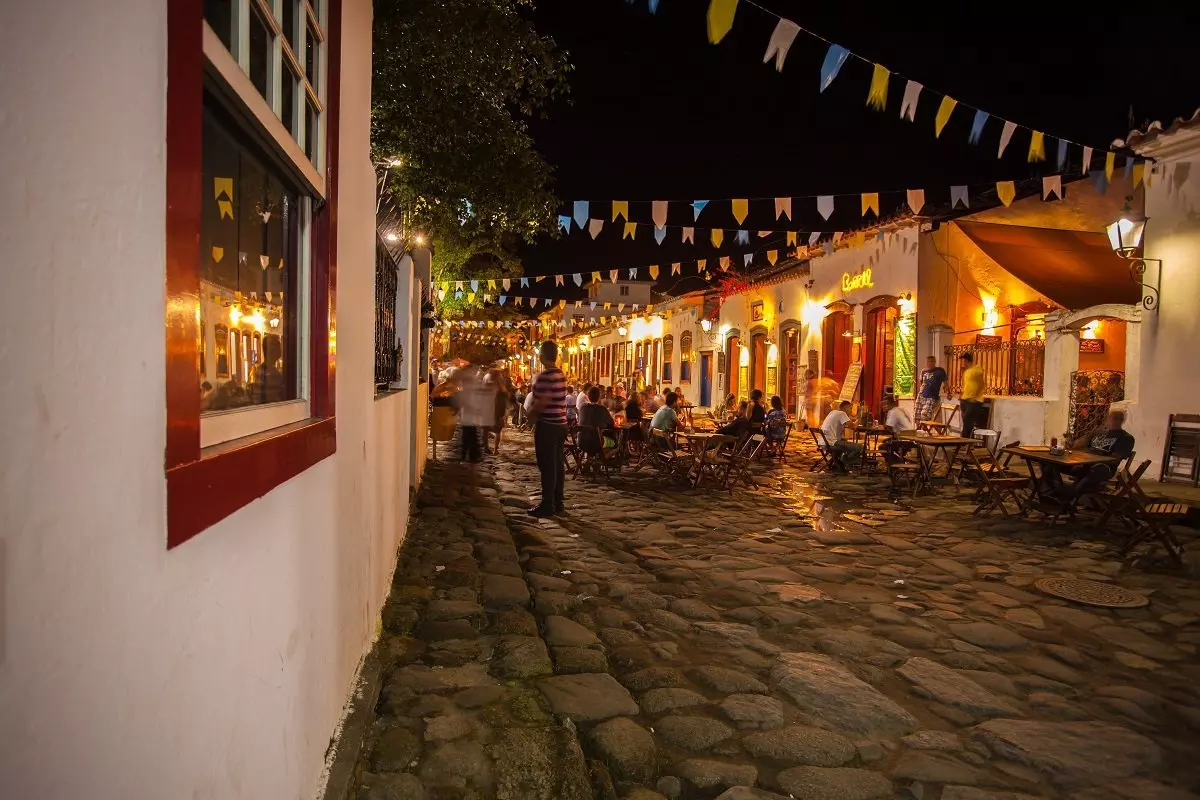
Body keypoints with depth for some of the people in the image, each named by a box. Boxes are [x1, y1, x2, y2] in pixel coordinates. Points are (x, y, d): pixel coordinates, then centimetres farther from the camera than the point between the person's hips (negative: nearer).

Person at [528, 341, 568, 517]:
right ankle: (557, 502, 19)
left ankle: (547, 505, -1)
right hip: (559, 424, 9)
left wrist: (532, 414, -3)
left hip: (547, 425, -9)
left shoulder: (545, 376, -18)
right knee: (557, 464, 12)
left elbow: (542, 402, -21)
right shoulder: (561, 374, 11)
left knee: (547, 466, -4)